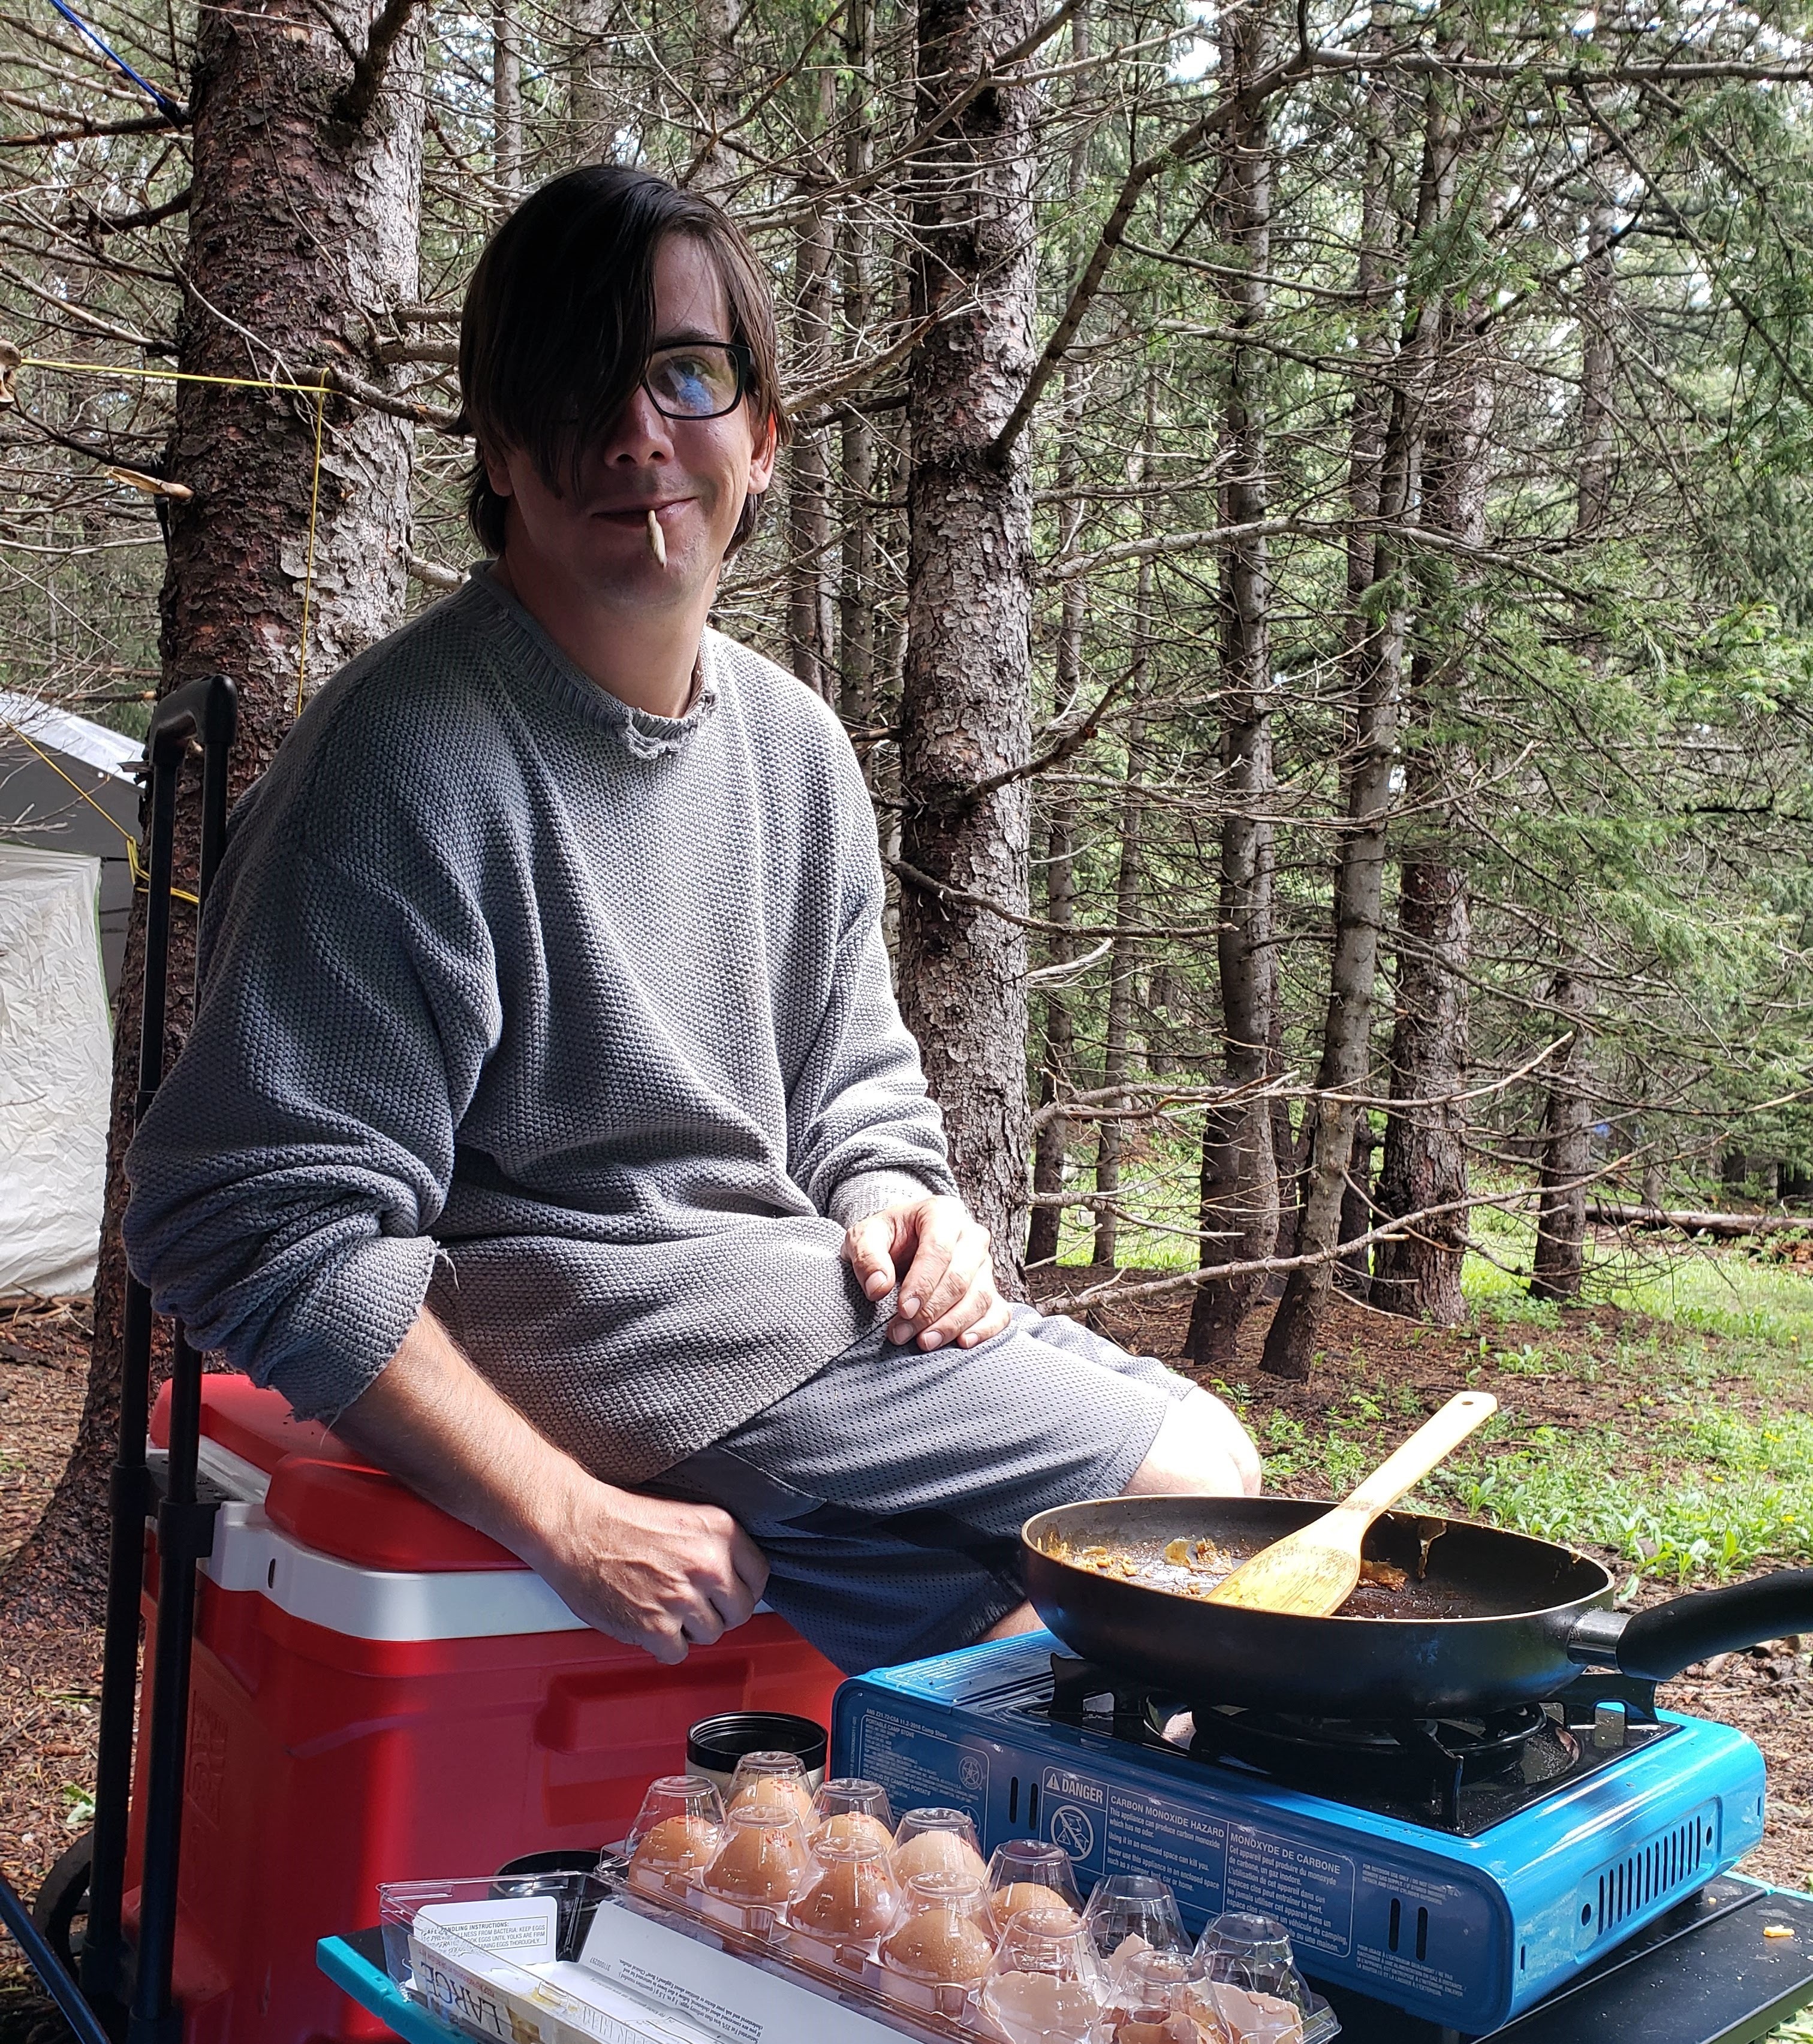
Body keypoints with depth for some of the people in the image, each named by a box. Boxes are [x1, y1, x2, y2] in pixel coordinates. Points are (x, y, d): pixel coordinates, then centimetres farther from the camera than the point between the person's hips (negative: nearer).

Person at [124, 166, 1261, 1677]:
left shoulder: (797, 745, 8)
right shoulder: (412, 755, -17)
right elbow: (258, 1227, -20)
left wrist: (898, 1201, -5)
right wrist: (571, 1520, -23)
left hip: (792, 1294, 8)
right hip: (583, 1342, -8)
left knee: (1214, 1448, 10)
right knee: (1183, 1496, -11)